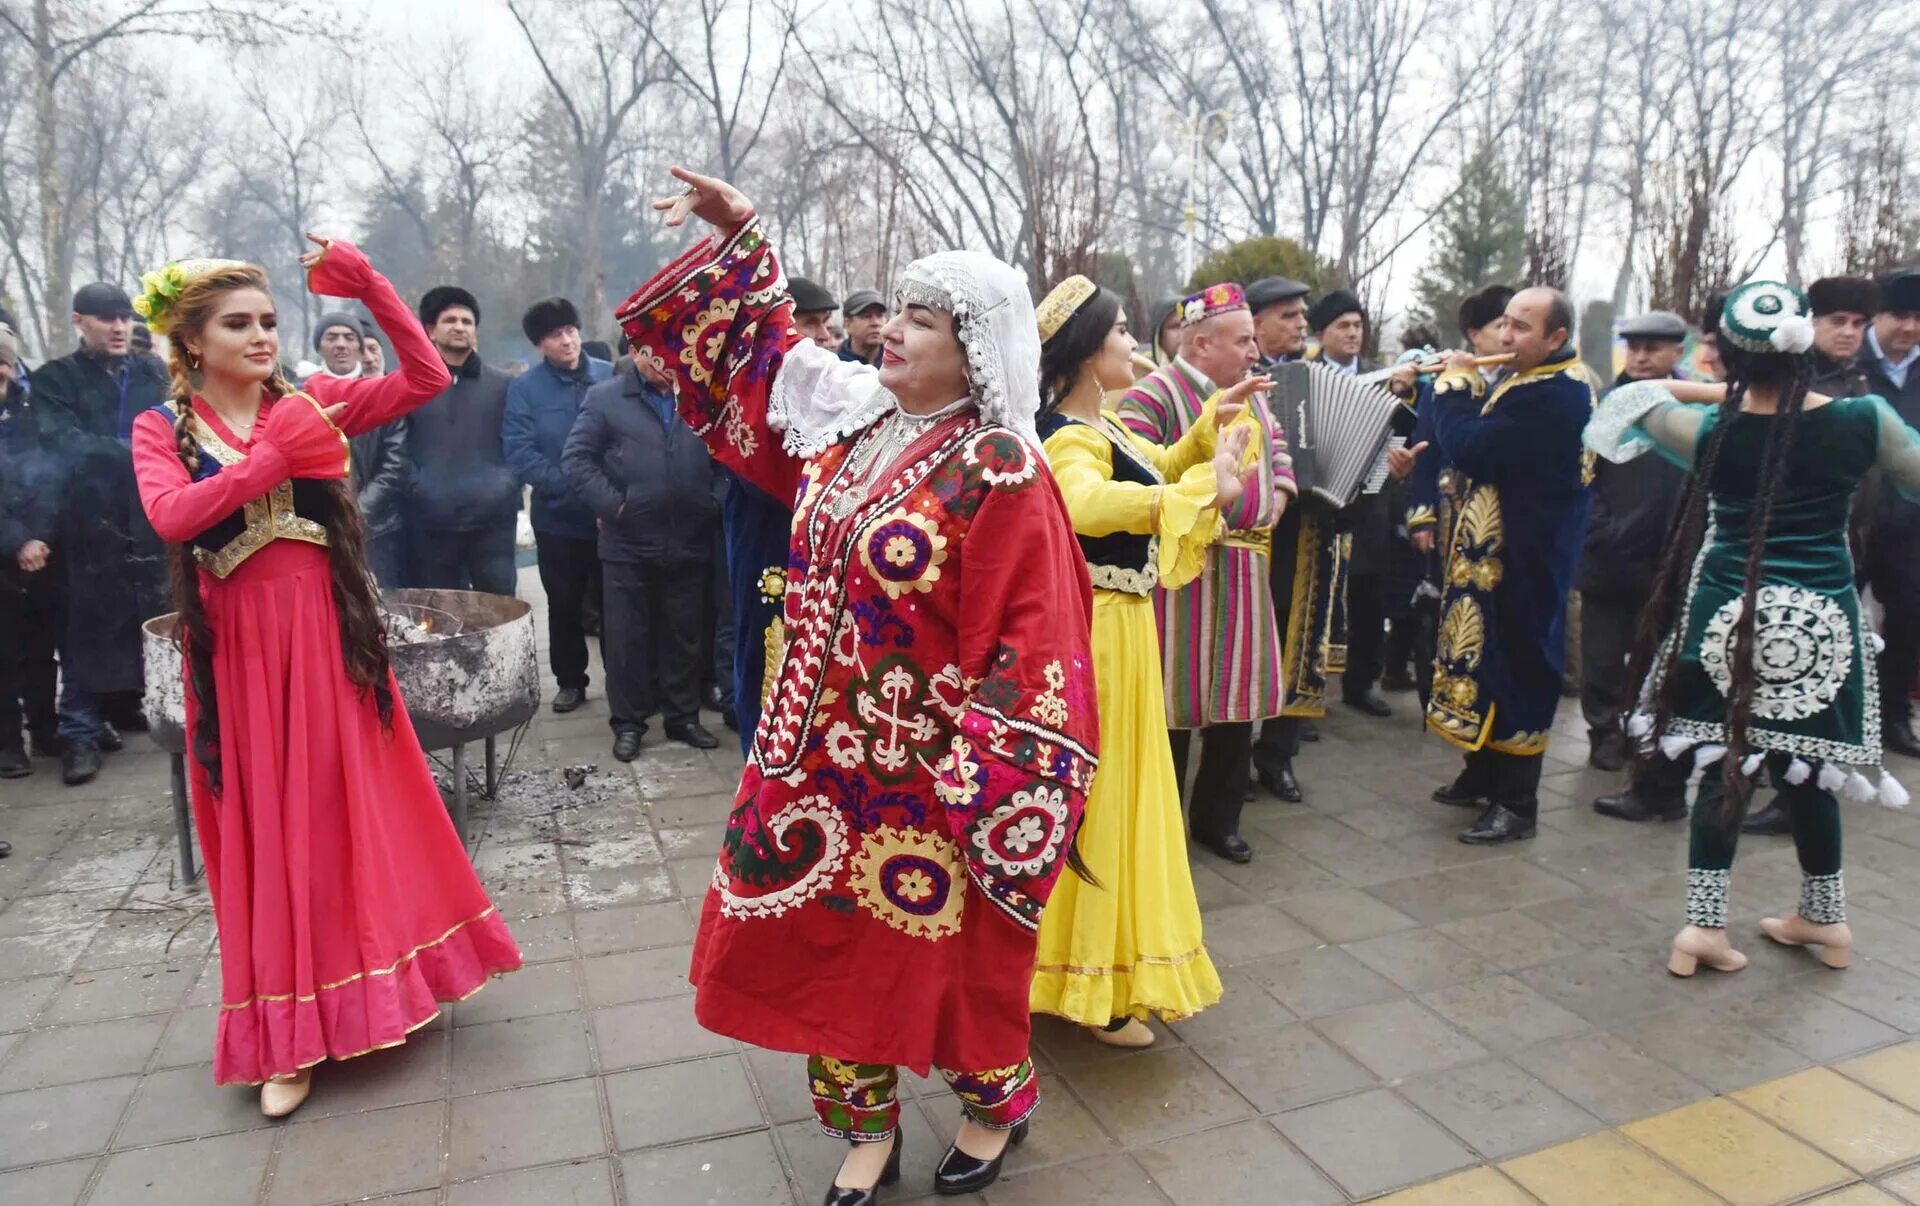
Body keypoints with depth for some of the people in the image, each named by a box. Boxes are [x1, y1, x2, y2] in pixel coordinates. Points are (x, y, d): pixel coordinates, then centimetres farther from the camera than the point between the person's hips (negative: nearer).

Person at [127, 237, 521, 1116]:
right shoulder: (161, 429, 2)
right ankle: (288, 1031, 18)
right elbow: (171, 516, -16)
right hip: (237, 642, 0)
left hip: (326, 629, 1)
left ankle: (371, 981, 26)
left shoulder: (310, 402, 5)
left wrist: (368, 287, -10)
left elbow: (428, 380, -4)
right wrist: (275, 458, -19)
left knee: (354, 802, 7)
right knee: (266, 821, 6)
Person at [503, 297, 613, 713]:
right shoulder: (524, 388, -2)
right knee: (564, 605, 12)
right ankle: (569, 681, 27)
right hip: (557, 516, 0)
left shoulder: (611, 377, 1)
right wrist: (568, 485, -21)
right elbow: (518, 452, -10)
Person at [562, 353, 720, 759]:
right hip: (628, 542, -2)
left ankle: (684, 716, 23)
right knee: (627, 636, 6)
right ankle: (628, 722, 17)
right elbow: (576, 458, -2)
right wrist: (611, 504, -11)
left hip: (689, 542, 2)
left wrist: (715, 501, 0)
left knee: (684, 634, 11)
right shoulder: (605, 397, 2)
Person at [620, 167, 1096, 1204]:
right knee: (829, 929, 16)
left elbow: (1026, 638, -19)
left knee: (946, 940, 12)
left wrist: (989, 788, -19)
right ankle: (866, 1123, 38)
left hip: (924, 768, -6)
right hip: (823, 749, 7)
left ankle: (997, 1102, 41)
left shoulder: (998, 474, -18)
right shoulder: (850, 418, 3)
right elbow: (756, 357, 19)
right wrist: (736, 239, 13)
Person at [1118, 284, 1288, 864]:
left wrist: (1278, 492, 12)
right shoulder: (1154, 393, -12)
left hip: (1244, 565, 8)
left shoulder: (1251, 393, 15)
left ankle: (1218, 816, 27)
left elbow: (1276, 445, 29)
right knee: (1176, 690, 1)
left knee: (1239, 688, 12)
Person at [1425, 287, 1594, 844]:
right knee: (1487, 654, 18)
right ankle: (1483, 774, 32)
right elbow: (1485, 447, 15)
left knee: (1514, 668, -3)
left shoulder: (1553, 395, -22)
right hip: (1495, 551, 10)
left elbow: (1469, 450, -28)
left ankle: (1516, 803, 9)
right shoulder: (1527, 381, 12)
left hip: (1522, 559, -10)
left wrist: (1454, 385, -13)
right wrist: (1467, 390, 0)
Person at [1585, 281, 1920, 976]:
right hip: (1821, 619, 1)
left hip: (1730, 617, 0)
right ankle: (1824, 918, 31)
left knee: (1724, 768, 9)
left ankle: (1704, 925, 10)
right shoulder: (1861, 420, -6)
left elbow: (1634, 399, 13)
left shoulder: (1709, 430, -6)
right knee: (1806, 770, 14)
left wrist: (1730, 394, 15)